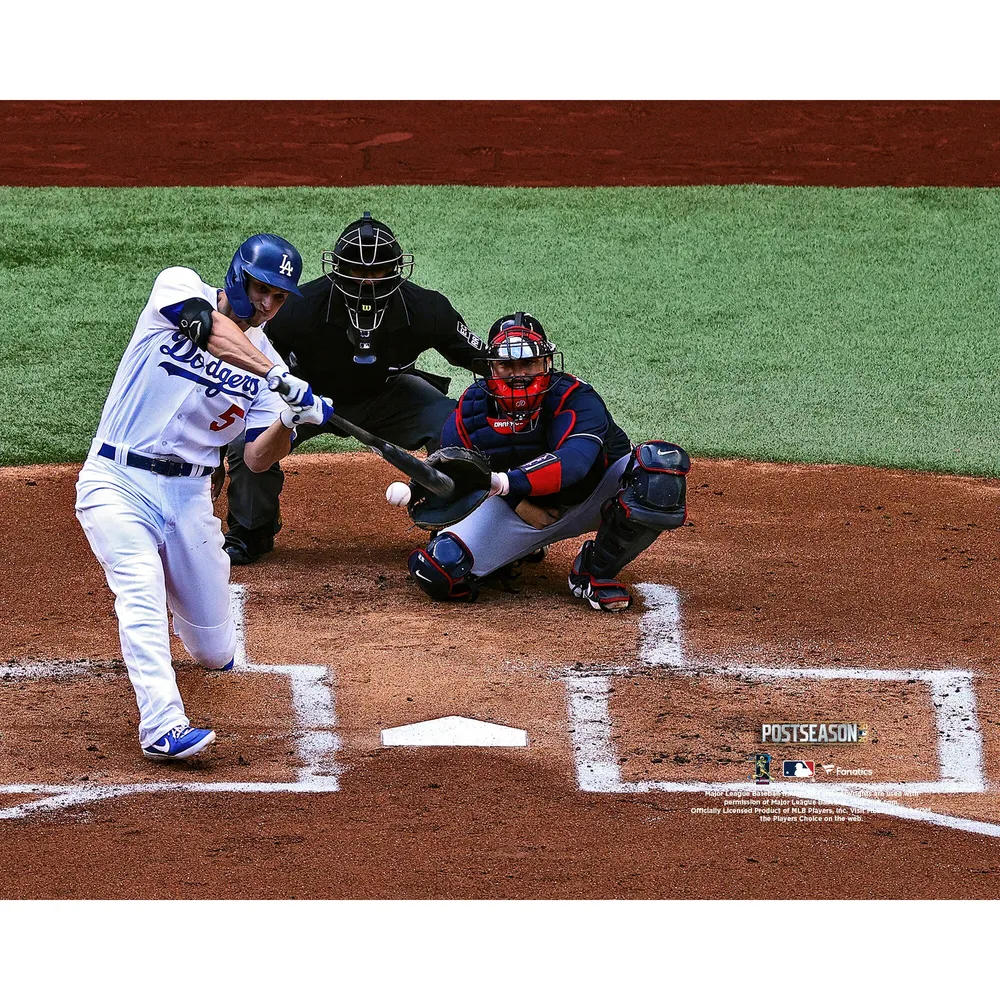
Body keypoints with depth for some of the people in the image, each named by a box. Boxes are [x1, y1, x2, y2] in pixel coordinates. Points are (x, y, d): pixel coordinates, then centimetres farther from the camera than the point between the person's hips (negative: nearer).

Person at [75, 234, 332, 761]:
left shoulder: (266, 361, 7)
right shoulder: (178, 287, -4)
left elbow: (257, 460, -1)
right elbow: (209, 329, -27)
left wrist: (290, 421, -21)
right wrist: (282, 380, -35)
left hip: (189, 495, 4)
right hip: (117, 481, -4)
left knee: (216, 656, 8)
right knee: (142, 593, -29)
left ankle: (189, 614, 44)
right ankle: (162, 726, -35)